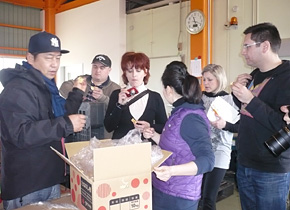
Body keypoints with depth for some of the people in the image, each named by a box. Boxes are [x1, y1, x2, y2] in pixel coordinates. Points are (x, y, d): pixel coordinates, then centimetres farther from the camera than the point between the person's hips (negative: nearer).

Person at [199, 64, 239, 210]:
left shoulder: (230, 99, -5)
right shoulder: (200, 97, 4)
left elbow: (240, 126, -5)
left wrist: (224, 125, -21)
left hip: (219, 151, -4)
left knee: (208, 198, -3)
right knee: (198, 194, 12)